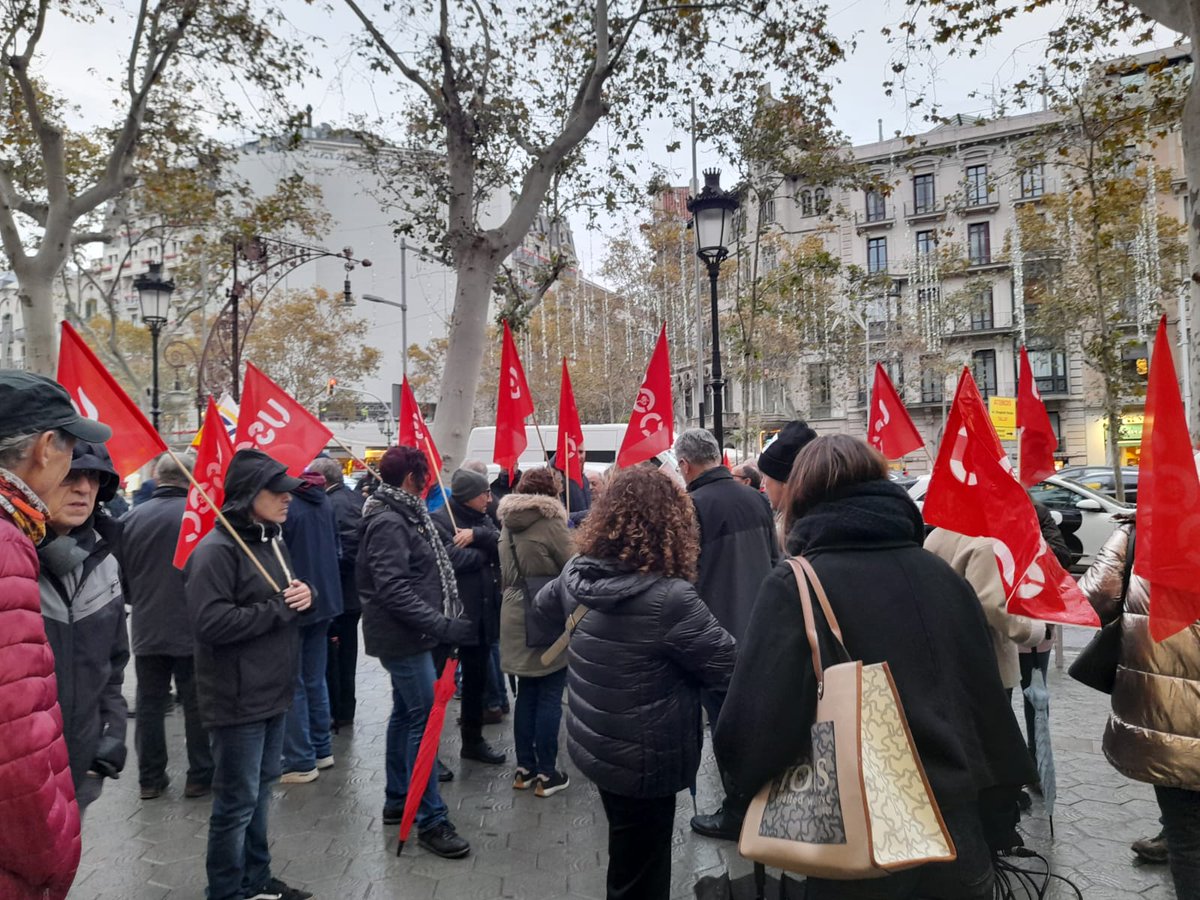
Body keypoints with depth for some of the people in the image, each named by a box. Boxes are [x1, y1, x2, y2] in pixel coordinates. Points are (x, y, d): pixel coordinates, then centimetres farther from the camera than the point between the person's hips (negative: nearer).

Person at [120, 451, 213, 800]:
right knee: (197, 706, 9)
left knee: (149, 705, 15)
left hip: (146, 630, 4)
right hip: (193, 629, -3)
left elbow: (121, 575, 7)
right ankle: (200, 776, 18)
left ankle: (150, 778, 25)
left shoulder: (132, 518, -4)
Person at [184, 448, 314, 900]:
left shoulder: (271, 541, 11)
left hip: (272, 692, 9)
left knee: (260, 789, 20)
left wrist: (303, 595, -3)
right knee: (237, 802, 5)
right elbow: (210, 622, -27)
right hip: (238, 699, -9)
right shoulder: (217, 549, -18)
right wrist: (280, 610, -20)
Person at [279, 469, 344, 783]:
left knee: (292, 684, 2)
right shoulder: (324, 501, 5)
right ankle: (322, 749, 27)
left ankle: (300, 762, 9)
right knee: (315, 679, 17)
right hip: (324, 599, 7)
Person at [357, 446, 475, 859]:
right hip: (403, 636, -10)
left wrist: (445, 622, 13)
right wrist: (444, 626, -29)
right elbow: (395, 591, -27)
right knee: (424, 718, -6)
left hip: (408, 633, 10)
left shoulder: (404, 515, 13)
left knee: (406, 713, 18)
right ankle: (431, 820, 3)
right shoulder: (389, 523, -19)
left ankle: (397, 801, 31)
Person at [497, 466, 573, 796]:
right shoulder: (551, 522, -15)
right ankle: (546, 773, 9)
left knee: (526, 694, 15)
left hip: (516, 617, 7)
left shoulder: (507, 523, 6)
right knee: (549, 697, 3)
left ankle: (524, 768, 22)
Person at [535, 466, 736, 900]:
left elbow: (543, 604, 14)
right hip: (645, 761, -5)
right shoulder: (669, 598, -31)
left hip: (592, 744, 5)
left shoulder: (576, 574, -8)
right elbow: (729, 667, -21)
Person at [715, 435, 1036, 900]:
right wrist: (998, 820, 17)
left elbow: (754, 721, -19)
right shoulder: (943, 576, -1)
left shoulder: (793, 587, -16)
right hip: (958, 837, 4)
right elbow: (990, 704, 5)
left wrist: (743, 786, 2)